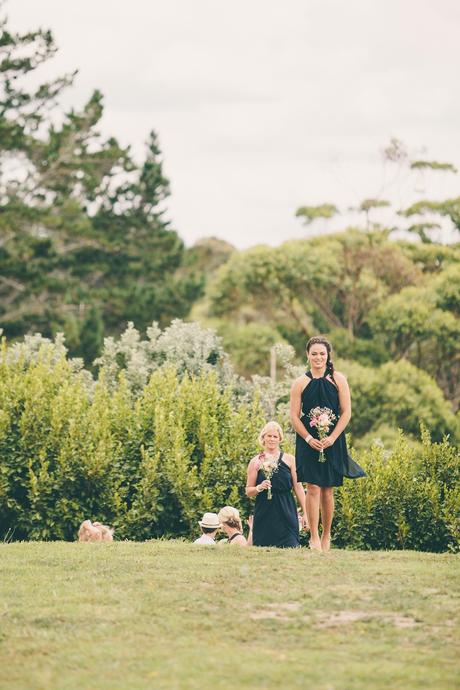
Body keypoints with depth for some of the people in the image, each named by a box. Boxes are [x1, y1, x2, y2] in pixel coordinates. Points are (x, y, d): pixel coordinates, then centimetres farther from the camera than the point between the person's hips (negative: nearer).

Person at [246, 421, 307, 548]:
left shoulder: (289, 460, 6)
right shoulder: (256, 462, 6)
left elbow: (298, 487, 8)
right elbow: (248, 492, 9)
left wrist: (305, 513, 3)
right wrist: (259, 488, -13)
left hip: (286, 514, 0)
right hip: (264, 515, 0)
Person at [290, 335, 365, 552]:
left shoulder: (338, 380, 3)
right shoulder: (300, 383, 3)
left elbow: (346, 412, 0)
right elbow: (294, 416, 1)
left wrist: (331, 438, -11)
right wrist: (309, 439, -12)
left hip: (333, 442, 1)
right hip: (308, 442, -1)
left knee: (328, 490, 6)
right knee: (313, 487, -9)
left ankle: (326, 537, 18)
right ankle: (314, 538, -7)